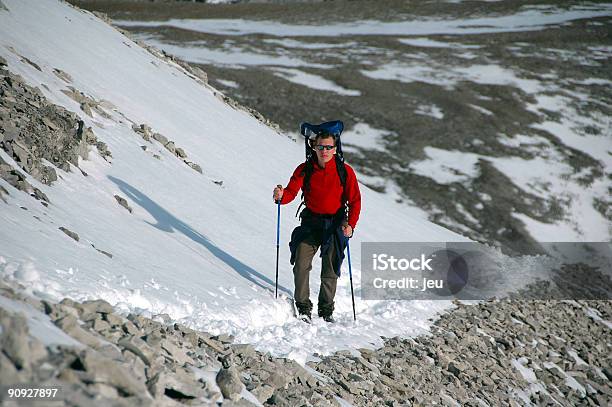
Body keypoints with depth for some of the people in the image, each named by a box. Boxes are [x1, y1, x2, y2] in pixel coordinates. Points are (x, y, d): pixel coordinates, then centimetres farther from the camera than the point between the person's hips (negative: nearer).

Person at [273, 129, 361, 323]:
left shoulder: (345, 171, -6)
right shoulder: (305, 169, -3)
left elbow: (355, 201, -5)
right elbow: (291, 192, -10)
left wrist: (351, 224, -18)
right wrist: (281, 196, -33)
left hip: (335, 225, -1)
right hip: (310, 222, 1)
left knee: (330, 270, 5)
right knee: (301, 265, -12)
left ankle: (326, 309, 21)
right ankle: (303, 308, -1)